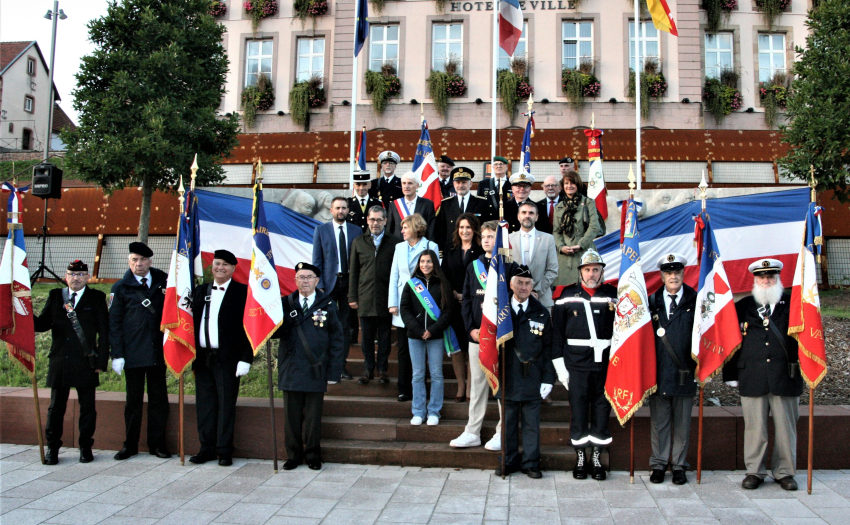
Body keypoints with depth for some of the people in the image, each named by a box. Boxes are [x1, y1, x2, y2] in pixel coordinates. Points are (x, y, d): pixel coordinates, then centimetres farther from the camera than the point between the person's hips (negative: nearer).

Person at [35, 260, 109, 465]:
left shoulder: (96, 298, 2)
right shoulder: (55, 296, 9)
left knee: (87, 407, 6)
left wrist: (101, 361, -6)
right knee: (56, 407, 8)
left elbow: (104, 332, 0)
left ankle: (85, 447, 17)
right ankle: (52, 448, 18)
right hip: (59, 363, 2)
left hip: (86, 363, -2)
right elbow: (42, 324, 3)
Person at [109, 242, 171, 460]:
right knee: (134, 399, 7)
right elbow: (114, 323, 1)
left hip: (158, 350, 1)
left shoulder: (163, 281, 6)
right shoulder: (121, 288, 2)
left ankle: (157, 444, 17)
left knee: (158, 399, 7)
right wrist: (117, 354, -5)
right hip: (133, 354, -1)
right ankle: (130, 445, 18)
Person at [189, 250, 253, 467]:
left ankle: (224, 451, 10)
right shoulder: (199, 291, 14)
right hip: (202, 357, 5)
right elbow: (193, 322, 12)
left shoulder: (243, 293, -3)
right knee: (204, 404, 9)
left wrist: (246, 359, -13)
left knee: (226, 405, 2)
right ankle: (207, 448, 19)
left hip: (227, 359, -5)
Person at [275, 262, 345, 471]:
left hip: (316, 371, -1)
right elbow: (277, 332, -1)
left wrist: (334, 371, -5)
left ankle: (313, 455, 21)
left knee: (313, 415, 8)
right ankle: (293, 455, 20)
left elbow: (336, 339, 1)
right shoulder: (286, 303, 6)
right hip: (291, 370, 1)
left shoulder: (327, 304, 2)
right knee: (292, 415, 7)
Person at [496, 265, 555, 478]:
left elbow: (548, 348, 4)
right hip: (508, 378, 0)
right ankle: (509, 461, 21)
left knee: (531, 423, 6)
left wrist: (548, 379, -2)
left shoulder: (541, 313, 5)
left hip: (532, 379, 0)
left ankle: (531, 463, 17)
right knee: (508, 422, 9)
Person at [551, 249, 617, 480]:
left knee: (602, 409, 6)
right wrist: (559, 364, -1)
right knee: (578, 410, 4)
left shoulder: (613, 295, 4)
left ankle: (597, 457, 18)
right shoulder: (567, 295, 4)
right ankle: (580, 458, 16)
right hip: (576, 363, 0)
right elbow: (557, 331, 3)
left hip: (605, 363, 1)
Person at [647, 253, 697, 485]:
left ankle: (679, 466, 20)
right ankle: (658, 464, 19)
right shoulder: (651, 302, 6)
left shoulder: (695, 302, 3)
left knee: (682, 423, 8)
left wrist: (699, 362, -10)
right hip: (658, 373, 1)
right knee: (659, 422, 8)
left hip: (684, 374, -1)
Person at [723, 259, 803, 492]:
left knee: (786, 427, 6)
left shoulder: (793, 304, 7)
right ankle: (755, 471, 16)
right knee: (754, 427, 4)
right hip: (752, 379, 0)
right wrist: (731, 376, 5)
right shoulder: (741, 307, 9)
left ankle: (784, 472, 19)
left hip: (786, 377, 0)